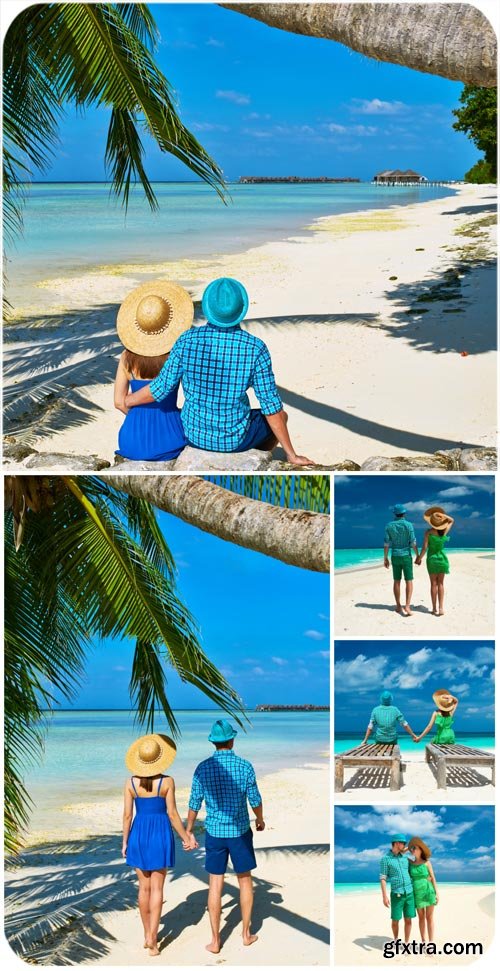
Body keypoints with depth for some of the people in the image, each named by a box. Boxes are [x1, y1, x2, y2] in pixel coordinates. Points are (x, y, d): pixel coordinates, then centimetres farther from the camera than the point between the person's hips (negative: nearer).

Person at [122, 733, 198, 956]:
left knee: (144, 887, 14)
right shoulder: (167, 782, -11)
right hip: (160, 833, -2)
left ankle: (147, 934, 22)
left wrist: (125, 842, 8)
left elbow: (127, 815, -2)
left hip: (139, 833, 2)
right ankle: (152, 937, -1)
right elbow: (172, 814, -9)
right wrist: (185, 838, 2)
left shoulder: (131, 782, -4)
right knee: (157, 888, 4)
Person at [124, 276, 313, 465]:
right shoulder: (255, 348, -19)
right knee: (281, 416, 27)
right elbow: (272, 407, -16)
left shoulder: (187, 341, -15)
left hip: (194, 435, 2)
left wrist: (127, 401, 11)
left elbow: (161, 389, -9)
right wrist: (291, 454, -7)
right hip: (235, 439, -2)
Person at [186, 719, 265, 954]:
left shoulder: (203, 768, -8)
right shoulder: (245, 766, -11)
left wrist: (188, 829, 12)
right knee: (245, 881, 15)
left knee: (215, 884, 8)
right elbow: (255, 800, -4)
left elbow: (195, 803, -2)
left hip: (214, 832, 1)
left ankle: (215, 940, 14)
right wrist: (260, 820, 16)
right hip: (240, 831, -1)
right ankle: (246, 933, 24)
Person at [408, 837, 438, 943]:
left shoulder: (427, 862, -1)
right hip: (417, 893, 2)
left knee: (429, 917, -1)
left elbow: (433, 878, -1)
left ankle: (431, 943, 1)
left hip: (428, 891, -2)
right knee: (421, 917, 5)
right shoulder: (410, 862, 6)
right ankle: (424, 942, 12)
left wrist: (437, 893, -6)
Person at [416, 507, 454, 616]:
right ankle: (441, 608, 2)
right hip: (442, 558, 2)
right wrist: (443, 515, 0)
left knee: (434, 584, 6)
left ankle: (435, 608, 6)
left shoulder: (429, 532, -13)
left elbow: (424, 548, -14)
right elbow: (451, 520, 15)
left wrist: (419, 558, -1)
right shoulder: (445, 531, -5)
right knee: (441, 583, 9)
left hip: (432, 559, -2)